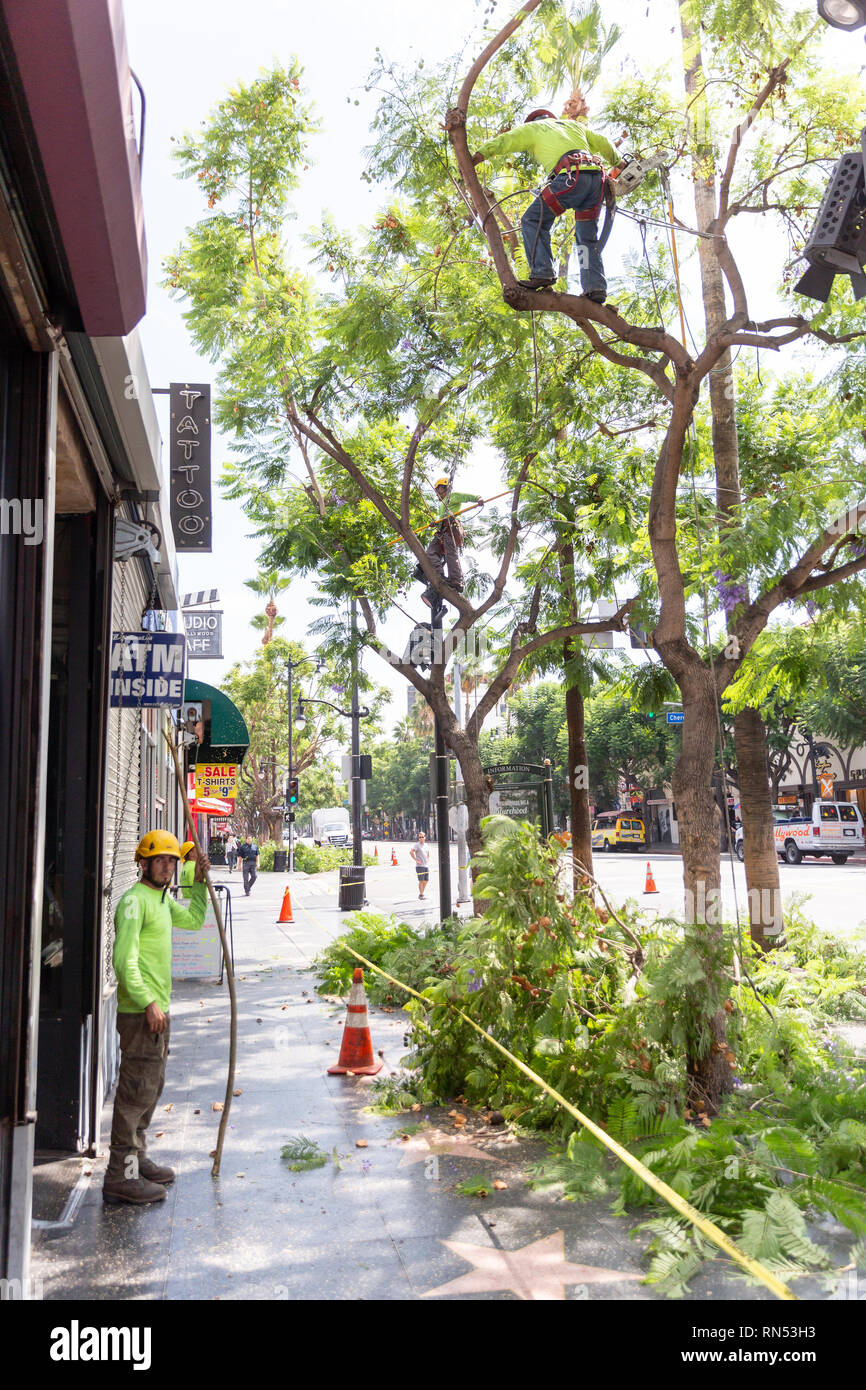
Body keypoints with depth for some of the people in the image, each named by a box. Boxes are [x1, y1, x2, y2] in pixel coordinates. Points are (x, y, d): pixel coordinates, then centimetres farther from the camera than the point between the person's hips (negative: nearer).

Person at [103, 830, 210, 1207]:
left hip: (157, 1010, 10)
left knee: (151, 1089, 17)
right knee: (137, 1091, -7)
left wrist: (200, 882, 21)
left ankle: (137, 1159, 29)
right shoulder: (134, 901, -14)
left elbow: (193, 921, 32)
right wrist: (148, 1002, -23)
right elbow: (124, 961, -21)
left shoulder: (164, 899, 15)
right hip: (140, 1012, -10)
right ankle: (120, 1177, 0)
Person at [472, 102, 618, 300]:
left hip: (571, 176, -6)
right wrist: (619, 164, 54)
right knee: (587, 237, 13)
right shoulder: (574, 125, 37)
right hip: (596, 177, 6)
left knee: (533, 221, 0)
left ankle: (542, 273, -17)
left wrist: (471, 161, 19)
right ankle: (596, 287, -1)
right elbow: (604, 145, 41)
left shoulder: (532, 128, 22)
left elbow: (501, 142, 16)